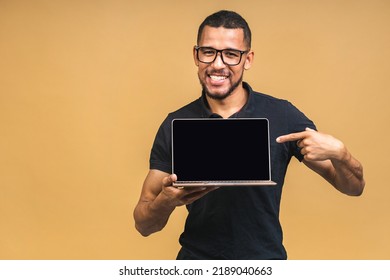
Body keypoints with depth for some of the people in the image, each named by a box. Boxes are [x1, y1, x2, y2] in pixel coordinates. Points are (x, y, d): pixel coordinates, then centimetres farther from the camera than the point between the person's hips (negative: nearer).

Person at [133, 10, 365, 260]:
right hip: (196, 258, 1)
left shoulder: (283, 116, -10)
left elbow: (354, 187, -3)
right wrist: (166, 200, -27)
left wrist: (338, 152, -25)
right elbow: (144, 225, -5)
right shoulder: (174, 125, -7)